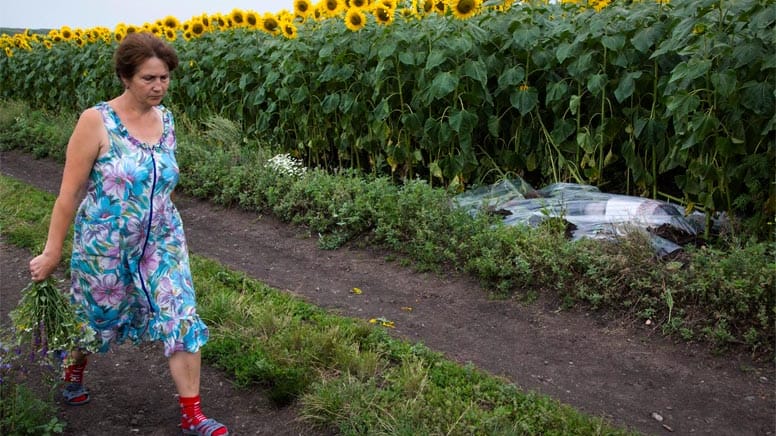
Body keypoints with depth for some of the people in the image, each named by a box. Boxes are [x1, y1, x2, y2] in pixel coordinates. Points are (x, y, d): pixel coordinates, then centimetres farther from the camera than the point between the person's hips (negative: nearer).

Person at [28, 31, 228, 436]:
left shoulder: (165, 119, -1)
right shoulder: (96, 121, -18)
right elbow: (69, 193, -14)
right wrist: (52, 252, -10)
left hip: (161, 243, 4)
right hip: (105, 247, -4)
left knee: (182, 318, -4)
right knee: (95, 318, 18)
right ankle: (73, 372, 51)